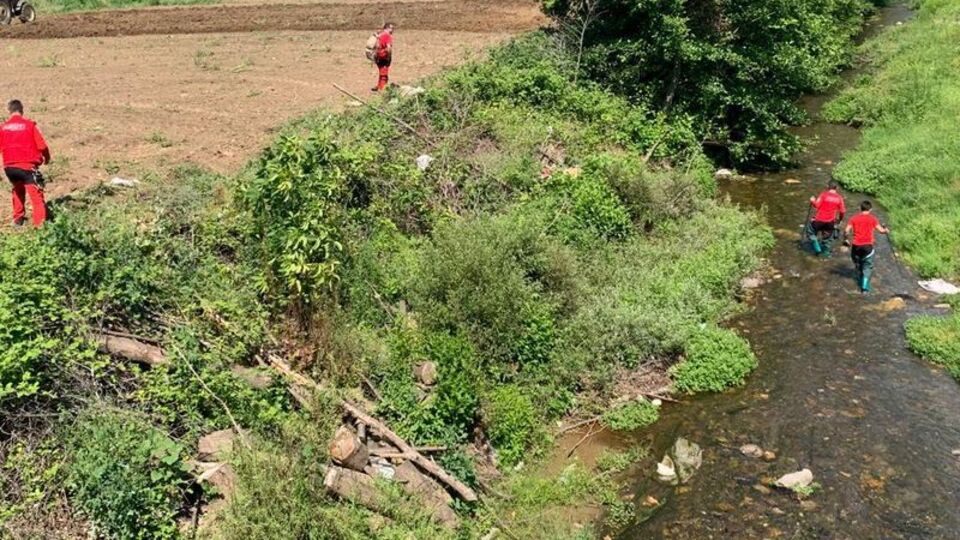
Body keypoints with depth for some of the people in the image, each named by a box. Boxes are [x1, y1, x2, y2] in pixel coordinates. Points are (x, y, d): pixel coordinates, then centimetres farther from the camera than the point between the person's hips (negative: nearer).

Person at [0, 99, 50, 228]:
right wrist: (47, 157, 14)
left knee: (18, 190, 30)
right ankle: (40, 223, -16)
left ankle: (18, 218, 36)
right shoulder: (29, 125, -4)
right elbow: (42, 145, -5)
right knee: (36, 195, -5)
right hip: (27, 165, -4)